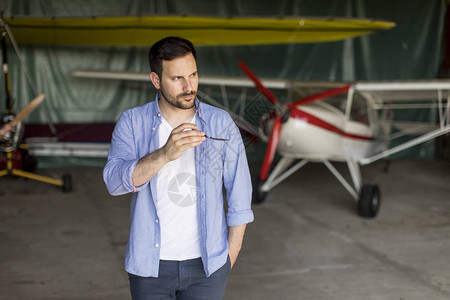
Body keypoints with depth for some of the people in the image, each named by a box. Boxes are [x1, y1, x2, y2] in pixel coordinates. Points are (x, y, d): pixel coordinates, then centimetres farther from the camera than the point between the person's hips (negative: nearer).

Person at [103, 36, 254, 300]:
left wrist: (231, 256, 0)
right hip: (150, 265, 0)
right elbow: (115, 181, -20)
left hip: (206, 265, 0)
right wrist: (165, 154, -34)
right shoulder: (132, 122, -5)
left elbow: (239, 196, 0)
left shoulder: (222, 123, -4)